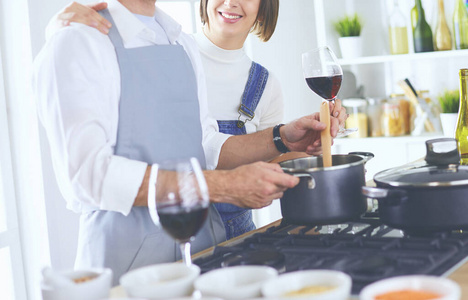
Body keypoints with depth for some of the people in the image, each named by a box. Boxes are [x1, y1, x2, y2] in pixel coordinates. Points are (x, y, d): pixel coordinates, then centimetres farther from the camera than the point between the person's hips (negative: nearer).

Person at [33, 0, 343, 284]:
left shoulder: (184, 44, 13)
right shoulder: (77, 44, -12)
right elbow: (88, 173, -23)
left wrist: (282, 139, 0)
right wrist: (224, 186, -26)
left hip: (207, 238, 7)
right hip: (129, 248, -7)